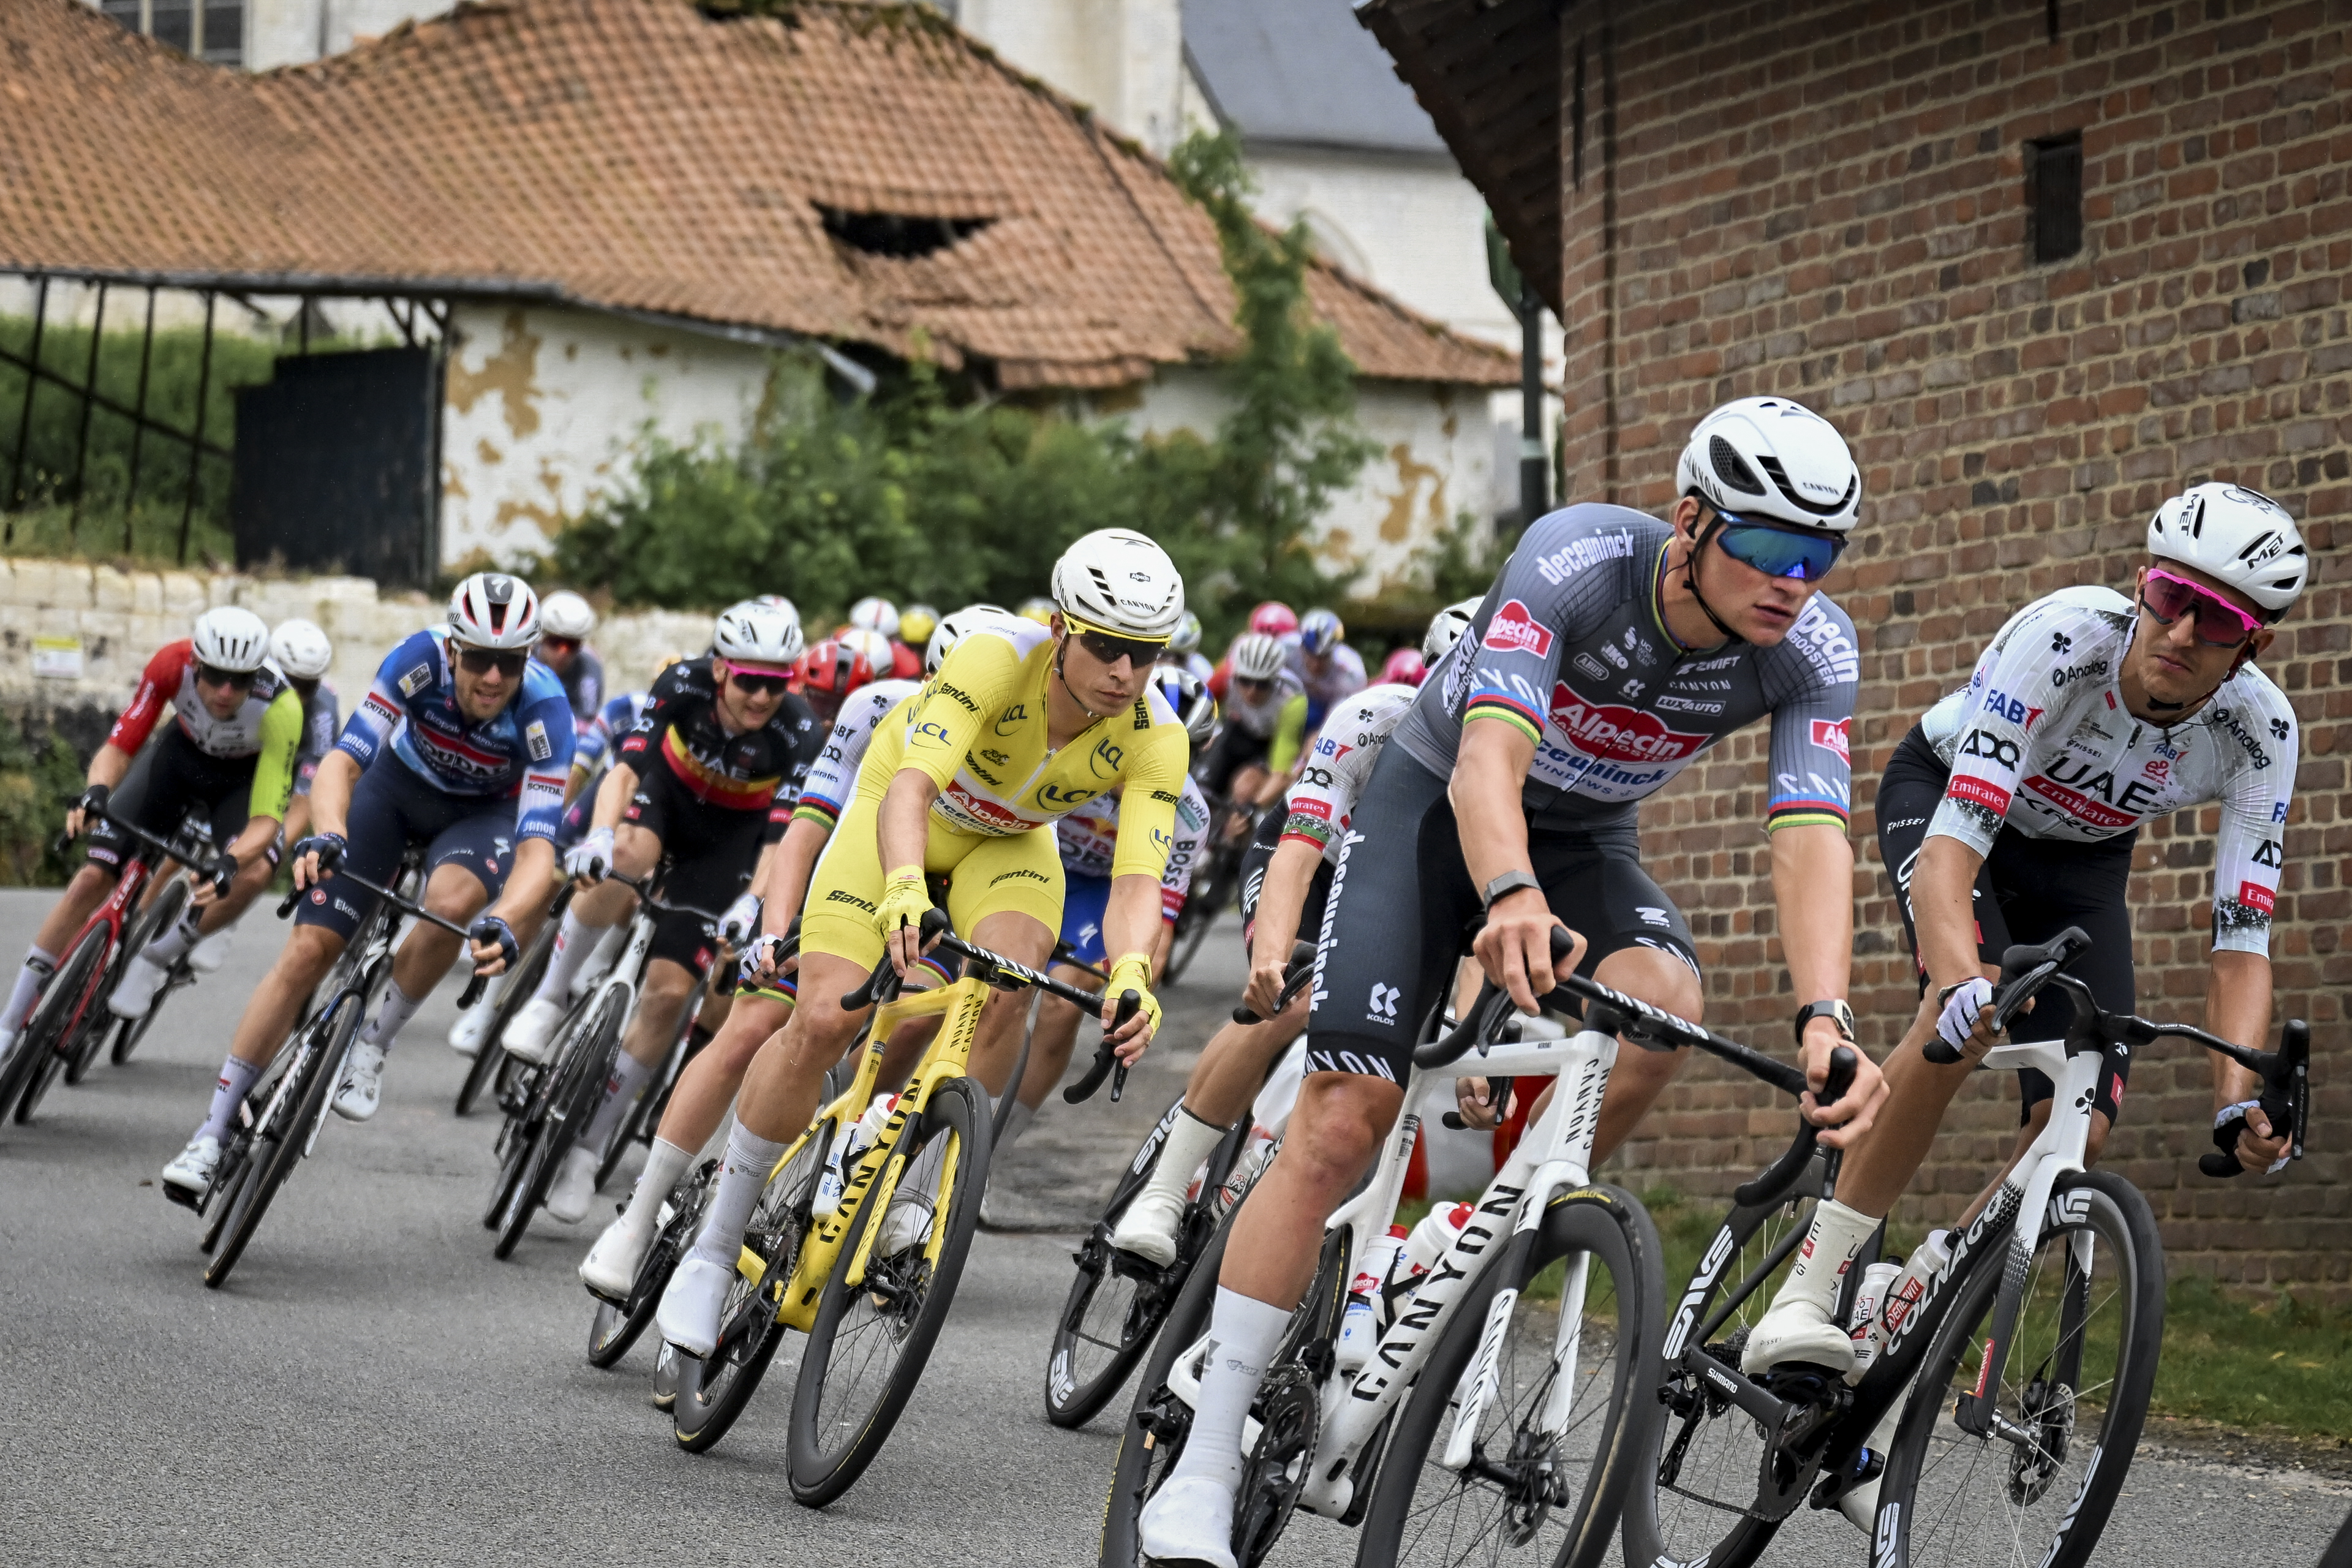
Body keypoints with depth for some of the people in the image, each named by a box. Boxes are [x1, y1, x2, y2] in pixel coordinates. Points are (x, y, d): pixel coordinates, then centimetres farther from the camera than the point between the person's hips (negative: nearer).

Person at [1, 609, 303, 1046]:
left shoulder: (282, 707, -38)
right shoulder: (172, 664, -33)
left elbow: (267, 819, -39)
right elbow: (119, 746, -25)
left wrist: (229, 864, -57)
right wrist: (95, 793, -46)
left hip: (244, 776, -2)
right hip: (182, 753, 2)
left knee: (256, 871, -33)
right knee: (93, 876, -9)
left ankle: (155, 958, -11)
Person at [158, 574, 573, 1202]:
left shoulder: (544, 708, -34)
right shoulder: (422, 658, -33)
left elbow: (538, 849, -40)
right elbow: (342, 760, -35)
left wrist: (503, 925, -59)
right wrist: (325, 836, -56)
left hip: (485, 811, -1)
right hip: (399, 782, 1)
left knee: (452, 903, -35)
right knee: (308, 950, -10)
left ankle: (373, 1042, -8)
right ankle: (214, 1132, 0)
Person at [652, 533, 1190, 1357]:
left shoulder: (1155, 737, -26)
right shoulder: (998, 658, -35)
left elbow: (1136, 881, -35)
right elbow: (911, 788, -47)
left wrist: (1131, 976, -57)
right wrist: (904, 889, -67)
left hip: (1008, 843, 3)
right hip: (899, 817, -2)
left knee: (1008, 989, -30)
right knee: (823, 1019, -17)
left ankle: (906, 1191, -12)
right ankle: (714, 1249, -3)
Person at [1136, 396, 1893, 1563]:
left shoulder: (1815, 654, -22)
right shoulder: (1576, 559, -32)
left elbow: (1810, 837, -31)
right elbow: (1488, 757, -42)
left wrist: (1824, 1017, -48)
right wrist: (1510, 896, -63)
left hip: (1587, 840, 3)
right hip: (1437, 806, -3)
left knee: (1665, 1000, -32)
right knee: (1339, 1125, -16)